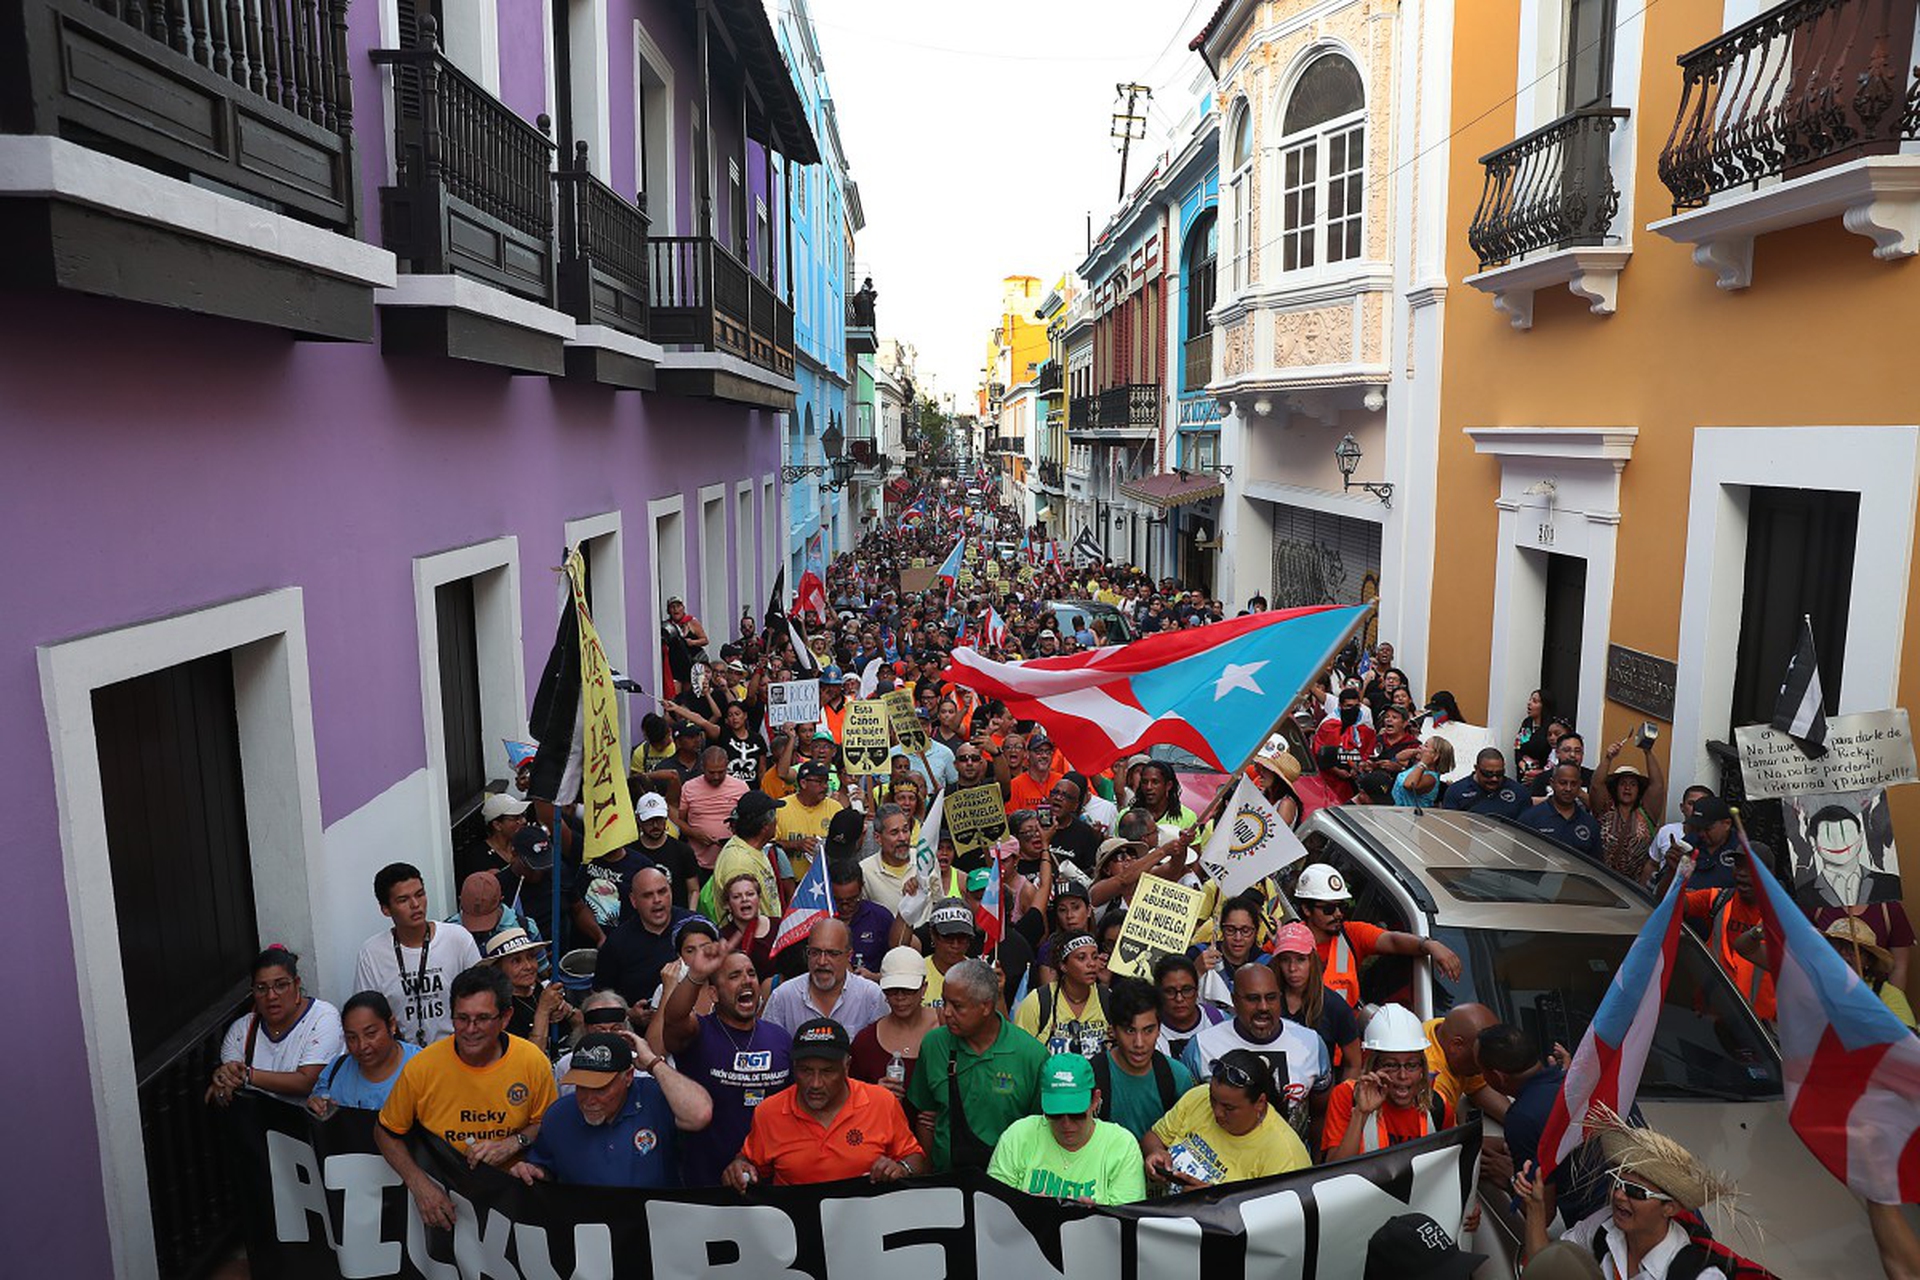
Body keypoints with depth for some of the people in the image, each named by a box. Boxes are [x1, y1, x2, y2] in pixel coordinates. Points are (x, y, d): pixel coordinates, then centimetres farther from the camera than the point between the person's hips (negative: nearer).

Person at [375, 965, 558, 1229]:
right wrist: (419, 1184, -8)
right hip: (443, 1194, 1)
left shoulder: (534, 1062, -8)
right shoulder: (421, 1068, -9)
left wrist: (513, 1143, -11)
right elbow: (386, 1134, 5)